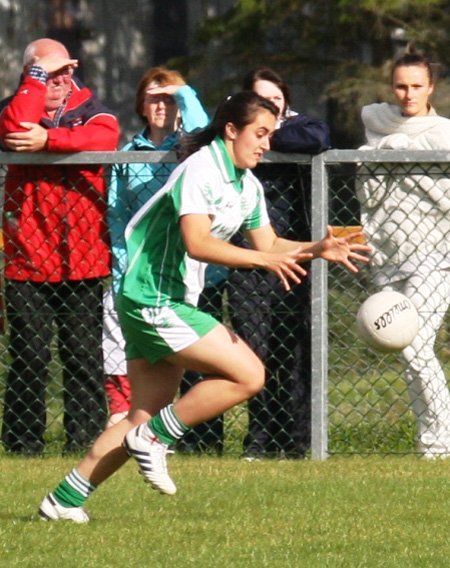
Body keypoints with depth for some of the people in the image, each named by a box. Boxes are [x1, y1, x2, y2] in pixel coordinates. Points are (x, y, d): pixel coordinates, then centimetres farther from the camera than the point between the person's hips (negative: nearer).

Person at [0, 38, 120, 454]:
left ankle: (86, 436, 6)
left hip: (83, 258, 1)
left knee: (85, 355, 1)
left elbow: (105, 138, -13)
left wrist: (49, 140, -21)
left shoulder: (89, 108, 10)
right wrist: (39, 79, -11)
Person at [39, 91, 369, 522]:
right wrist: (265, 260, -31)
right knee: (248, 374, -15)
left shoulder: (247, 186, 13)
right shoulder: (201, 172, -16)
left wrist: (319, 248, 2)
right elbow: (197, 244, -27)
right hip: (152, 300, -10)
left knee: (145, 417, 9)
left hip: (172, 305, 10)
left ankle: (64, 500, 13)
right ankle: (154, 438, -7)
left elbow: (269, 244, 18)